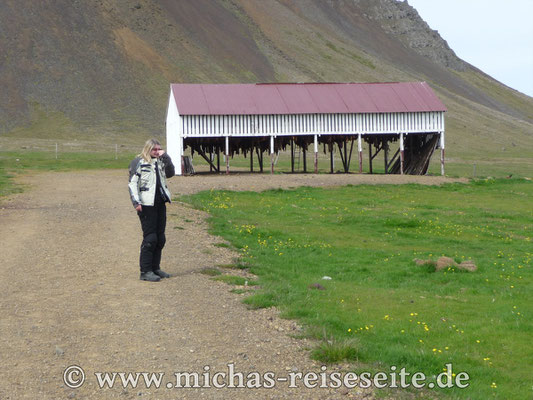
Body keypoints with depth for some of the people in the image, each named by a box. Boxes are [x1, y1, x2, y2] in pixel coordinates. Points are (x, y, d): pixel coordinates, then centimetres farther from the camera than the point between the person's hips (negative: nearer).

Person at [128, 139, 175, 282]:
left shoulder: (160, 162, 16)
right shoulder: (138, 162, -2)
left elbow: (170, 173, 12)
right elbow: (132, 183, -6)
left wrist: (165, 157, 1)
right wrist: (136, 202, -14)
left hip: (160, 203, 7)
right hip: (146, 205, -7)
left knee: (160, 238, 9)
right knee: (149, 238, -8)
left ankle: (155, 267, 19)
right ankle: (145, 271, -3)